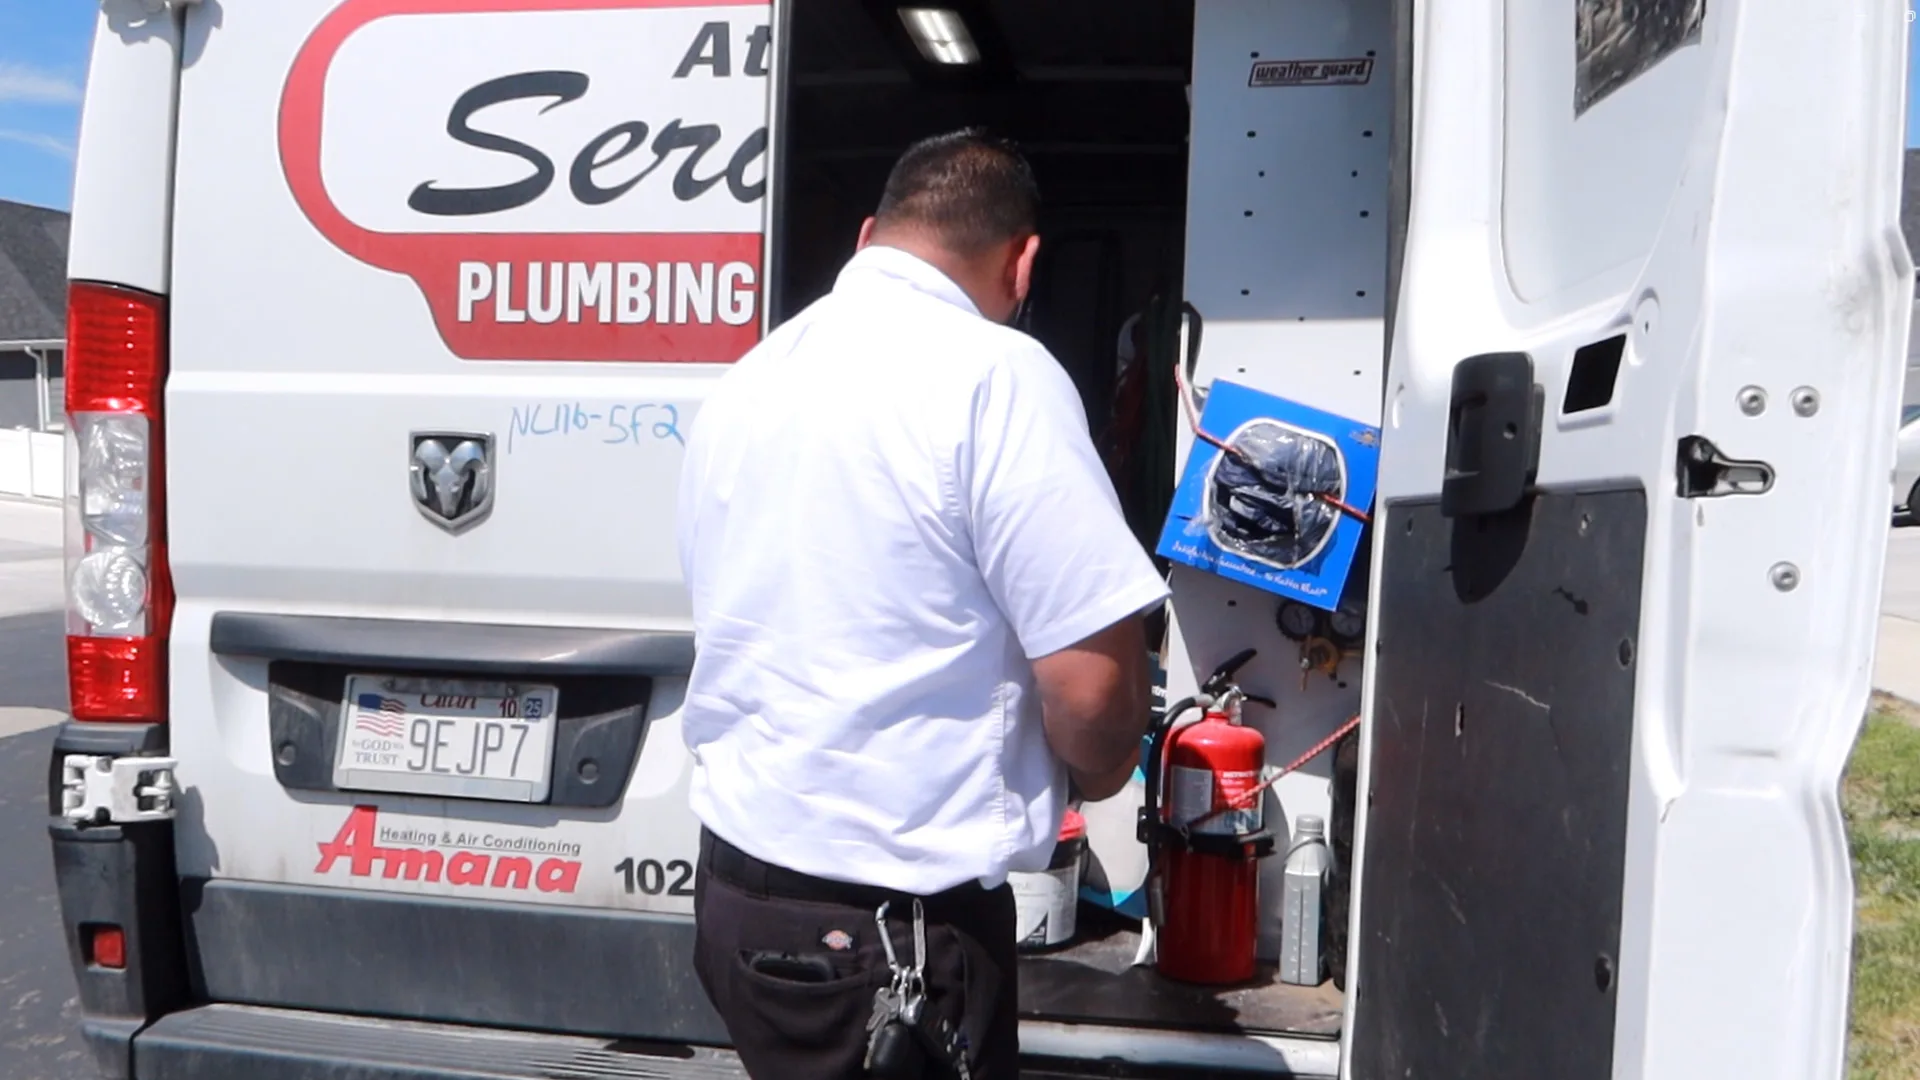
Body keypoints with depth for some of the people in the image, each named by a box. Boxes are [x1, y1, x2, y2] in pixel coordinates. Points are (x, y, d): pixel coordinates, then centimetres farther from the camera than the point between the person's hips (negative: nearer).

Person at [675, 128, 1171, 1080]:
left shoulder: (745, 380, 7)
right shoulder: (995, 375, -16)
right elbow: (1093, 681, -20)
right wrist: (1096, 772, 3)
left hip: (734, 882, 8)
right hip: (894, 917, -7)